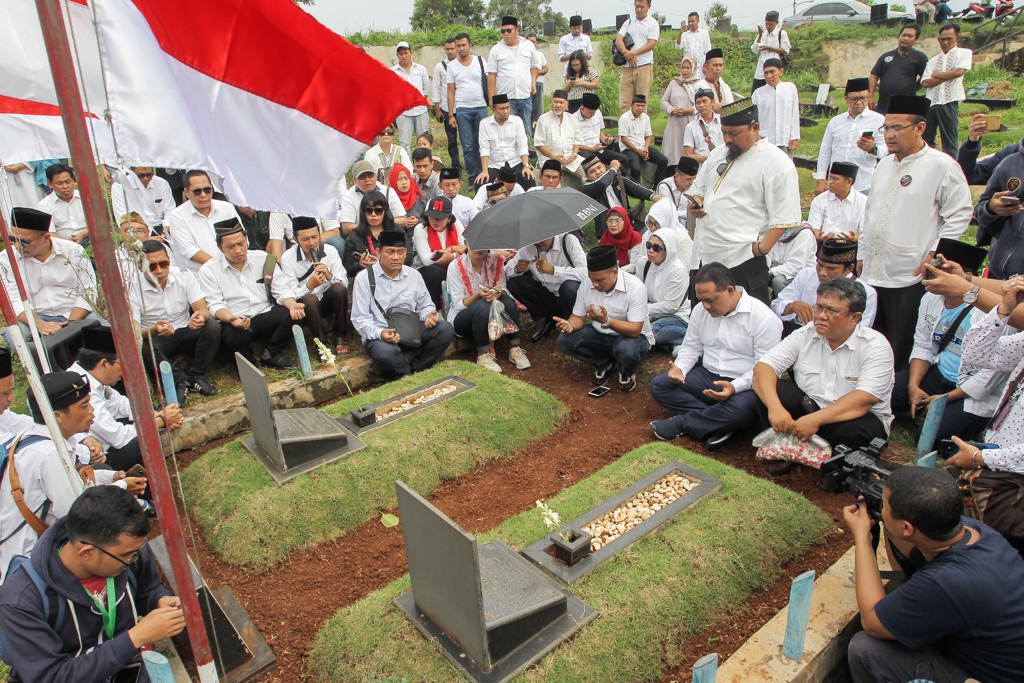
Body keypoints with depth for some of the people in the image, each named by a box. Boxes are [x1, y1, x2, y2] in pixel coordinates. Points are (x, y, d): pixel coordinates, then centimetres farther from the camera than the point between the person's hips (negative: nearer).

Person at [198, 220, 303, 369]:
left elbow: (282, 288, 4)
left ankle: (271, 354, -2)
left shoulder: (262, 258, 9)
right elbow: (215, 306, -5)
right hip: (234, 323, -2)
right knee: (233, 335, -36)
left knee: (289, 315, -27)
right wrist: (232, 319, -28)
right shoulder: (208, 271, 2)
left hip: (265, 317, 3)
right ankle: (249, 364, -3)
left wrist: (292, 305, -18)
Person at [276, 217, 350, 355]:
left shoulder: (330, 251, -6)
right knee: (309, 299, -34)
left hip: (328, 302, 2)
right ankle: (322, 342, -16)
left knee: (339, 289, -28)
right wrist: (309, 286, -33)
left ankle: (340, 338, -13)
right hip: (306, 307, -2)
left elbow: (343, 283, -8)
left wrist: (329, 276, -29)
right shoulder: (287, 258, -11)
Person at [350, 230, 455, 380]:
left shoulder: (413, 275, 11)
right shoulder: (364, 278, -2)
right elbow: (359, 319, -6)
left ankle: (415, 369, -11)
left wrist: (429, 315, -8)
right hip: (379, 335, -4)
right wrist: (380, 333, -26)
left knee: (446, 328, -21)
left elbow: (425, 306, 20)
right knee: (386, 352, -40)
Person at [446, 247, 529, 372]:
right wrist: (478, 295, -33)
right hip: (461, 318, -4)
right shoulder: (455, 266, -14)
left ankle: (515, 348, -19)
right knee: (483, 305, -35)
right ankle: (482, 355, -26)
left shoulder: (496, 260, -3)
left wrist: (499, 292, -22)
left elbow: (503, 290, 3)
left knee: (509, 301, -25)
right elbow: (459, 304, -15)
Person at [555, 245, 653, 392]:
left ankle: (626, 373, 0)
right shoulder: (586, 286, -9)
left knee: (627, 351, -40)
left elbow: (635, 330, -29)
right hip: (600, 335, 5)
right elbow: (578, 316, 1)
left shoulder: (635, 287, -25)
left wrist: (606, 321, -44)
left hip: (631, 336, -5)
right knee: (564, 340, -17)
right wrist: (570, 325, -24)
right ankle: (604, 363, 5)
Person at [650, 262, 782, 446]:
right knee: (658, 385, -13)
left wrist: (735, 387, -31)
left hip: (743, 384, -6)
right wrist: (679, 368, -7)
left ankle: (680, 423, -15)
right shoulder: (700, 310, 5)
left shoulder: (764, 318, -14)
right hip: (707, 376, 6)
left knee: (740, 409, -40)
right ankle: (717, 424, -20)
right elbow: (691, 347, 15)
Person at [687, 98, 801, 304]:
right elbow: (699, 187, 27)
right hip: (702, 255, 8)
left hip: (742, 258, -7)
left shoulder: (777, 162, -7)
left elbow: (784, 217, -12)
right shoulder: (718, 153, 16)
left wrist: (762, 248, -19)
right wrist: (696, 202, 4)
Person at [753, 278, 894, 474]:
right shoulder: (804, 336, -2)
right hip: (807, 412, 3)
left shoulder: (876, 345, -12)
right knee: (771, 389, -22)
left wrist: (815, 419, -33)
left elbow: (864, 399, -24)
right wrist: (774, 407, -30)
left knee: (858, 430, -37)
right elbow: (763, 367, -12)